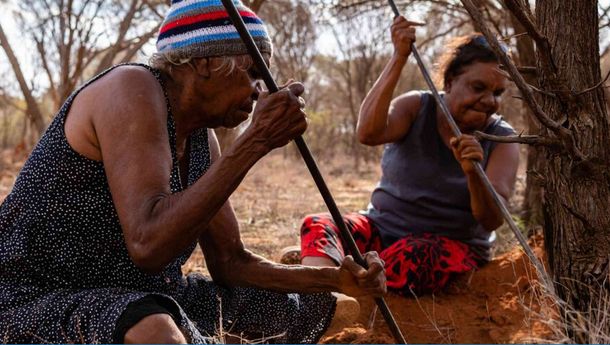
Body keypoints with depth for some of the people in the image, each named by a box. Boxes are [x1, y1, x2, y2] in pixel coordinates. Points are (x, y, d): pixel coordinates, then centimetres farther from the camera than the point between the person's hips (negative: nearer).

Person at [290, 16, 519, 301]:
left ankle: (313, 263, -28)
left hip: (453, 247, -1)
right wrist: (399, 58, -27)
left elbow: (491, 221, -15)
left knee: (412, 256, -38)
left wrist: (473, 174, -36)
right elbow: (368, 133, -24)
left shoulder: (501, 139, -4)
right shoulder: (416, 107, -2)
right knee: (318, 226, -28)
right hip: (383, 228, 2)